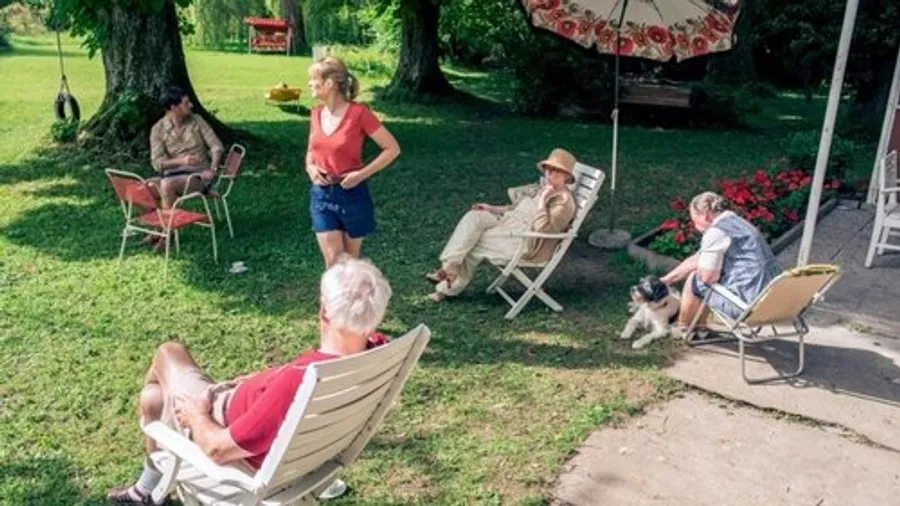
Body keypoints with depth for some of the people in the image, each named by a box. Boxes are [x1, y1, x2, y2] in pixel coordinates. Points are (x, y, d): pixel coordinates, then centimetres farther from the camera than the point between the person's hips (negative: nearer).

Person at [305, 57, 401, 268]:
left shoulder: (358, 112, -14)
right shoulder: (317, 114, 2)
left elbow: (392, 149, -11)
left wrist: (362, 174, -16)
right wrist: (310, 167, -2)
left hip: (352, 195, -4)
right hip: (321, 194, 4)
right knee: (333, 263, 1)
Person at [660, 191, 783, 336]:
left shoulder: (715, 232, -15)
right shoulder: (737, 222, 17)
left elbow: (707, 277, -15)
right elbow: (695, 260, 22)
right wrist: (665, 280, 24)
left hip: (750, 304, -10)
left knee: (694, 280, 7)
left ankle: (682, 329, 26)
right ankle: (699, 327, 34)